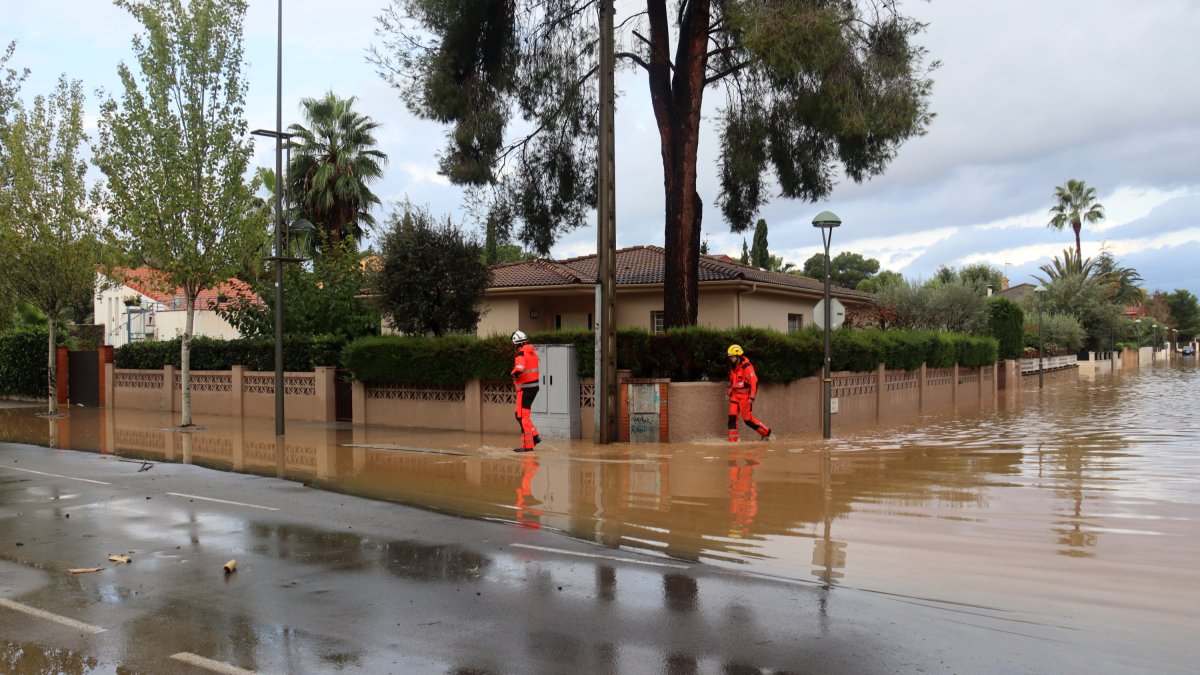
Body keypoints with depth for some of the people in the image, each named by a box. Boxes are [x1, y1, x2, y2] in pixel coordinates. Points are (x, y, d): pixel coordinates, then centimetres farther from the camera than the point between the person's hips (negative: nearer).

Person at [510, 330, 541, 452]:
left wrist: (513, 374, -12)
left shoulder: (521, 354, -16)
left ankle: (527, 445, 0)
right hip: (534, 386, 8)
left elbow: (519, 370, -32)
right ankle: (535, 436, 16)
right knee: (520, 415, 18)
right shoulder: (532, 351, 10)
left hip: (525, 388, -8)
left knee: (522, 416, -2)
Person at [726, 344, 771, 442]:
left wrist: (752, 397, -22)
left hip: (745, 396, -7)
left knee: (748, 419, -2)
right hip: (735, 395, 7)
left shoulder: (747, 367, -15)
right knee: (732, 417, -2)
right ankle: (732, 440, 1)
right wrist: (729, 393, 20)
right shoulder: (733, 367, 11)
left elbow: (754, 382, -19)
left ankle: (766, 432, 16)